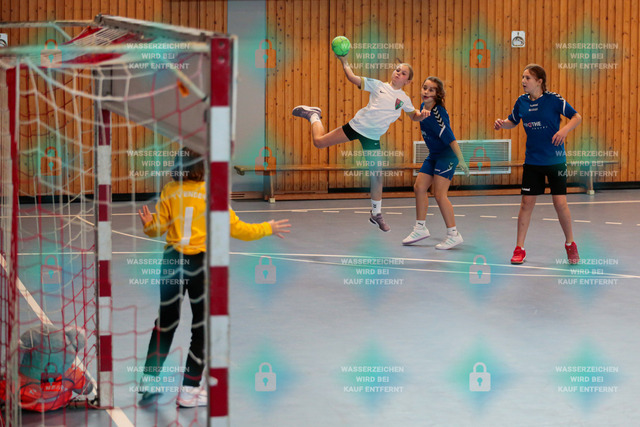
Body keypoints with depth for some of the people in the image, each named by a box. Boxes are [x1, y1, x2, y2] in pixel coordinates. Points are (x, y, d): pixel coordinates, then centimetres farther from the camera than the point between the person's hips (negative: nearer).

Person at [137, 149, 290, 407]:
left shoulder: (170, 191, -3)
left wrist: (148, 223, 19)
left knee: (166, 321, 19)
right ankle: (189, 390, 8)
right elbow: (235, 228, -7)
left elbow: (158, 228, -2)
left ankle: (149, 380, 24)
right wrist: (268, 229, 6)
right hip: (201, 263, -3)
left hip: (172, 261, 3)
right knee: (202, 327, 8)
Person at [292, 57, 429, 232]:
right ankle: (314, 115, 32)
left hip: (373, 137, 2)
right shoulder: (378, 85, -3)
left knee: (377, 175, 0)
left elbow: (413, 116, 18)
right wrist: (344, 61, -15)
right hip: (357, 125, -2)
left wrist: (422, 115, -5)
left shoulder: (404, 99, 4)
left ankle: (376, 214, 13)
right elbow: (353, 78, -4)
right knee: (319, 141, 1)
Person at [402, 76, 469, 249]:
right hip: (434, 155, 9)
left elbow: (450, 137, -26)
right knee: (419, 187, 10)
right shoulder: (423, 107, 2)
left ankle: (454, 234, -3)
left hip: (447, 155, -9)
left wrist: (461, 160, -29)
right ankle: (421, 228, 23)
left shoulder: (438, 113, -22)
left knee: (439, 194, -11)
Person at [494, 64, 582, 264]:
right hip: (532, 161, 3)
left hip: (555, 160, -3)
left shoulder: (553, 99, -11)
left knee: (560, 203, -4)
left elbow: (577, 117, -7)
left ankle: (570, 244, 17)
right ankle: (519, 249, 9)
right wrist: (502, 123, -4)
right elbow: (513, 122, 18)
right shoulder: (522, 101, 2)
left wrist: (565, 129, -25)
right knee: (526, 203, 1)